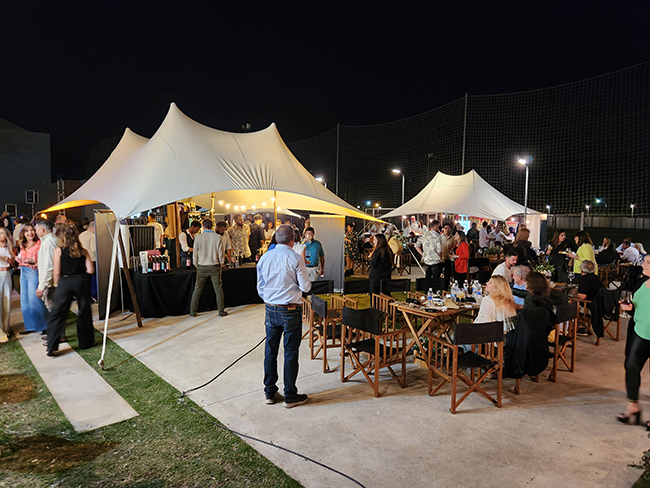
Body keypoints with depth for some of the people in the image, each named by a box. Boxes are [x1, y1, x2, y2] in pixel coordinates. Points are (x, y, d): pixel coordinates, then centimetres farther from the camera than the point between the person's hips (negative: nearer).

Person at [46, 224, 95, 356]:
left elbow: (56, 272, -4)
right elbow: (90, 270, -2)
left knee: (57, 314, 5)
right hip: (81, 282, 1)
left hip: (64, 283, -1)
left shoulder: (58, 251, -2)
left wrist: (57, 285, 10)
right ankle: (86, 342, 22)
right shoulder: (83, 251, 2)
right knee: (84, 313, 12)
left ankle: (51, 348, 6)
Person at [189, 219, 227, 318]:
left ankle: (192, 312, 15)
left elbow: (195, 253, 1)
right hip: (214, 266, -1)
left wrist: (196, 265, 14)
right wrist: (220, 264, 12)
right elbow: (220, 252, -3)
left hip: (202, 267, 1)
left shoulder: (198, 237, -5)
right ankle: (221, 311, 10)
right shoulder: (217, 237, -7)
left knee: (197, 289, 10)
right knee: (218, 289, 7)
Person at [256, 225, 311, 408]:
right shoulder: (295, 259, -13)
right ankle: (290, 396, 16)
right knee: (291, 353, 6)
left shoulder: (264, 258, 1)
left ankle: (269, 392, 27)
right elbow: (305, 287, -11)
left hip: (270, 310, 4)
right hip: (290, 311, -4)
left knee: (270, 351, 14)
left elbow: (260, 288, 8)